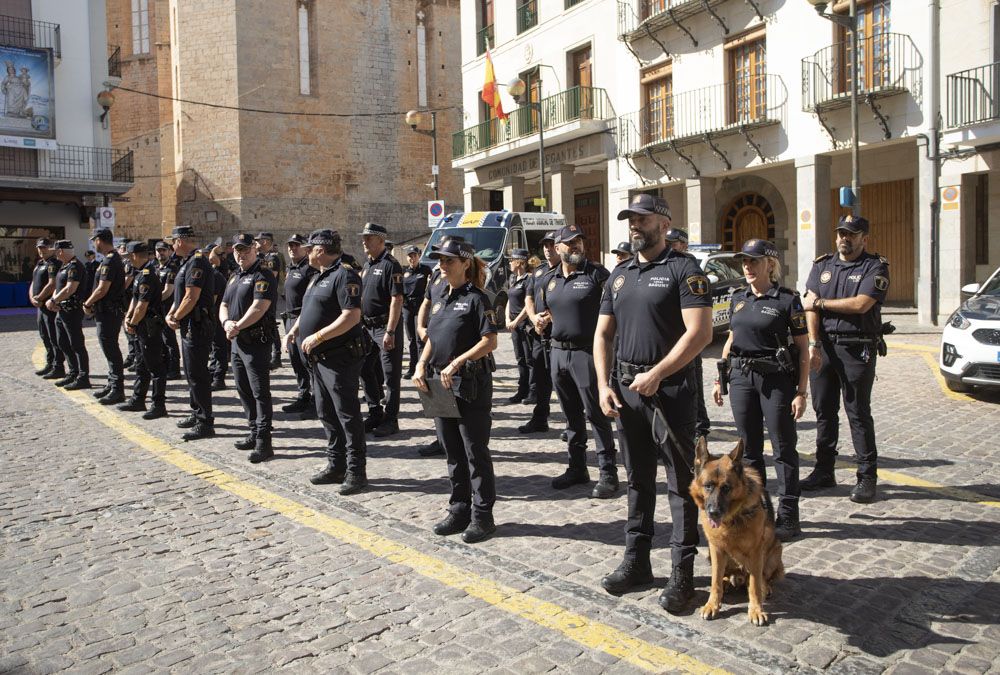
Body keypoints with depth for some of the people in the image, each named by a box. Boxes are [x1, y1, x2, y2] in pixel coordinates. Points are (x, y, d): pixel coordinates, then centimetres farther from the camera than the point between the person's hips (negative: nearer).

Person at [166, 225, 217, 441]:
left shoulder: (196, 262, -17)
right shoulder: (188, 262, 16)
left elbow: (191, 298, -23)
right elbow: (180, 295, 19)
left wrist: (176, 317, -10)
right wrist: (170, 315, 4)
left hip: (198, 326, -11)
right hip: (190, 326, 11)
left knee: (197, 375, -7)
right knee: (192, 373, 18)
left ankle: (206, 423, -2)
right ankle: (197, 413, 30)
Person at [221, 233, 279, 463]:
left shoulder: (263, 275, -11)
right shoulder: (235, 277, 18)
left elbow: (259, 307, -22)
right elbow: (223, 305, 16)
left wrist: (237, 326, -17)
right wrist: (226, 322, -5)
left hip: (256, 342, -9)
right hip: (237, 341, 10)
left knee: (260, 392, -8)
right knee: (244, 390, 16)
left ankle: (264, 442, -6)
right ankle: (254, 433, 27)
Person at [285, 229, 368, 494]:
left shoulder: (344, 274, -14)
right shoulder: (318, 276, 17)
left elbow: (352, 315, -23)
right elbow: (308, 310, 27)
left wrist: (318, 336, -24)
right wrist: (294, 330, 10)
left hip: (340, 358, -10)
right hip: (318, 359, 10)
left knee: (348, 415, -3)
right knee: (326, 414, 15)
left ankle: (356, 471, 5)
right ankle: (335, 465, 26)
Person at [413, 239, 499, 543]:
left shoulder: (476, 298, -9)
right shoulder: (441, 300, 14)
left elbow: (490, 341, -16)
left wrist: (457, 363, -23)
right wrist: (422, 365, 1)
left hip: (471, 384, -7)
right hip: (440, 384, 8)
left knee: (475, 452, 1)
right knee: (452, 452, 14)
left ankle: (482, 516, 12)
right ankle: (459, 510, 26)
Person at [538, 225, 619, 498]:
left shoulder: (596, 274, -4)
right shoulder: (551, 279, 14)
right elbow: (544, 312, 25)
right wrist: (542, 319, 2)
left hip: (587, 352, -6)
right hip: (559, 352, 6)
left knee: (596, 414, -3)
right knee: (572, 415, 14)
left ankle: (608, 473, 5)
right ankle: (577, 468, 26)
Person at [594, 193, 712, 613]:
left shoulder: (683, 269, -6)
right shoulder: (619, 276, 14)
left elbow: (700, 333, -16)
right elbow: (602, 334, 15)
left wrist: (656, 374, -19)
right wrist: (604, 384, 3)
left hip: (670, 391, -6)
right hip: (626, 389, 7)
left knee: (681, 484, 2)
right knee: (637, 480, 15)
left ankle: (682, 574, 11)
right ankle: (636, 561, 26)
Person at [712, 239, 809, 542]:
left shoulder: (788, 300, -5)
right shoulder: (738, 299, 11)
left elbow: (803, 349, -5)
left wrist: (802, 392, -10)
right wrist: (720, 379, 14)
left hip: (776, 380, -5)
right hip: (741, 378, 5)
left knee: (783, 448, 2)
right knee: (749, 448, 11)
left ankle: (788, 517, 11)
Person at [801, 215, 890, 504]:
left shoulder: (875, 267, -3)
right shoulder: (822, 265, 11)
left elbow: (861, 304, -17)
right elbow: (810, 307, 1)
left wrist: (819, 302, -6)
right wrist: (813, 344, -10)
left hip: (858, 349, -4)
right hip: (823, 347, 5)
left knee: (858, 413, 0)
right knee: (824, 410, 10)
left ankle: (867, 477, 10)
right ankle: (823, 471, 21)